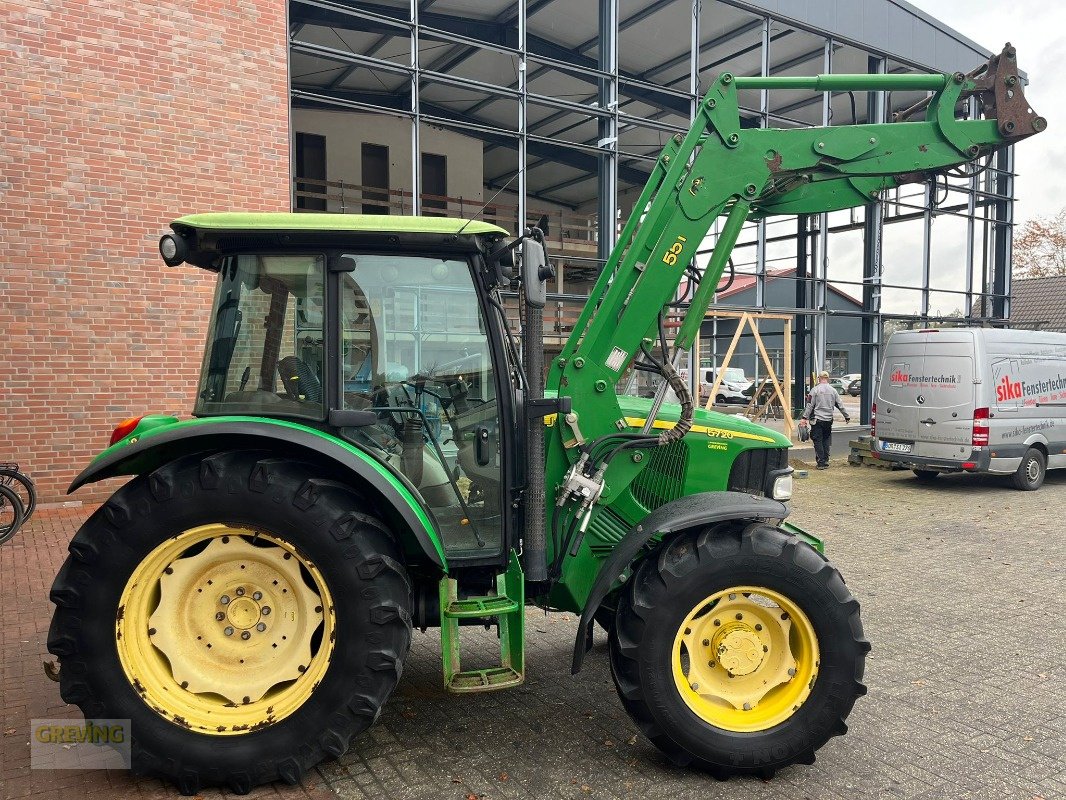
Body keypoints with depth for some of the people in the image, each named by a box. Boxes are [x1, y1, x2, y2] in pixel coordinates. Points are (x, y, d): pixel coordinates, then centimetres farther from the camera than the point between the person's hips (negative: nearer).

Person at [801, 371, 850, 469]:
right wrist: (847, 417, 23)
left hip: (817, 420, -4)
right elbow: (840, 405, 13)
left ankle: (821, 463, -2)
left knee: (818, 441, 0)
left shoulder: (815, 390, -4)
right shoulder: (833, 391, 8)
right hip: (829, 420, 4)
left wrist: (805, 418, -8)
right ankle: (826, 462, 13)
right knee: (826, 442, 12)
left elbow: (809, 405, -9)